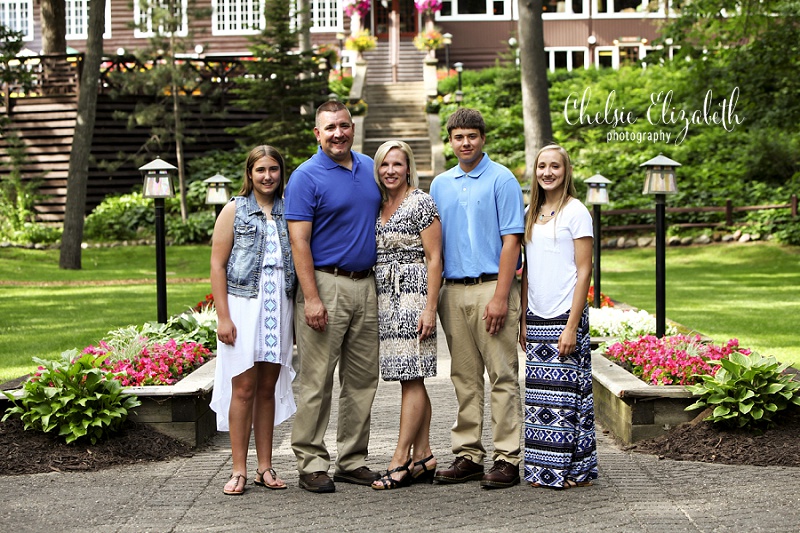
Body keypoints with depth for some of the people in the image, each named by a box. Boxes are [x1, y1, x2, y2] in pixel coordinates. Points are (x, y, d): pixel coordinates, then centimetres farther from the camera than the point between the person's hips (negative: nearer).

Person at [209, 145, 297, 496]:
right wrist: (223, 317, -10)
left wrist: (299, 313, 9)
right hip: (244, 304, -3)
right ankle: (239, 470, 3)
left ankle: (265, 467, 14)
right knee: (244, 387, -3)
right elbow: (217, 265, -2)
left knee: (268, 388, 8)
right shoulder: (235, 211, 3)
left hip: (280, 306, 3)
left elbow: (300, 261, 15)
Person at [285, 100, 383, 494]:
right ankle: (311, 464, 4)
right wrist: (311, 299, -19)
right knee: (317, 380, -3)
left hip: (366, 285, 6)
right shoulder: (306, 177, -6)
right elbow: (299, 241, -11)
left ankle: (352, 460, 18)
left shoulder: (370, 168, 13)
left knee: (362, 379, 9)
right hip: (326, 284, -6)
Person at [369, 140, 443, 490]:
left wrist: (430, 307, -15)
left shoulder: (421, 203, -5)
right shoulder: (378, 206, 16)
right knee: (409, 378, 8)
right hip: (385, 297, 8)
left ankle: (400, 461, -8)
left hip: (413, 293, -7)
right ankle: (423, 457, 12)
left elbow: (434, 258, -9)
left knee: (411, 376, -8)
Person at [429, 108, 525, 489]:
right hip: (453, 290, 6)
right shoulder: (440, 185, 15)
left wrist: (500, 296, -16)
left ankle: (507, 459, 0)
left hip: (491, 287, -5)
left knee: (502, 376, -3)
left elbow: (511, 241, -8)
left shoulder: (502, 180, -2)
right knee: (464, 379, 10)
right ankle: (468, 455, 16)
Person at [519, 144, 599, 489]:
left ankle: (576, 470, 6)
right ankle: (542, 470, 14)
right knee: (538, 394, 6)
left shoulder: (576, 212, -5)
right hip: (537, 318, 6)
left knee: (566, 393, -3)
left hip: (565, 316, -6)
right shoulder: (532, 214, 13)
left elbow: (584, 271, -9)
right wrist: (523, 319, 11)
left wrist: (572, 325, -15)